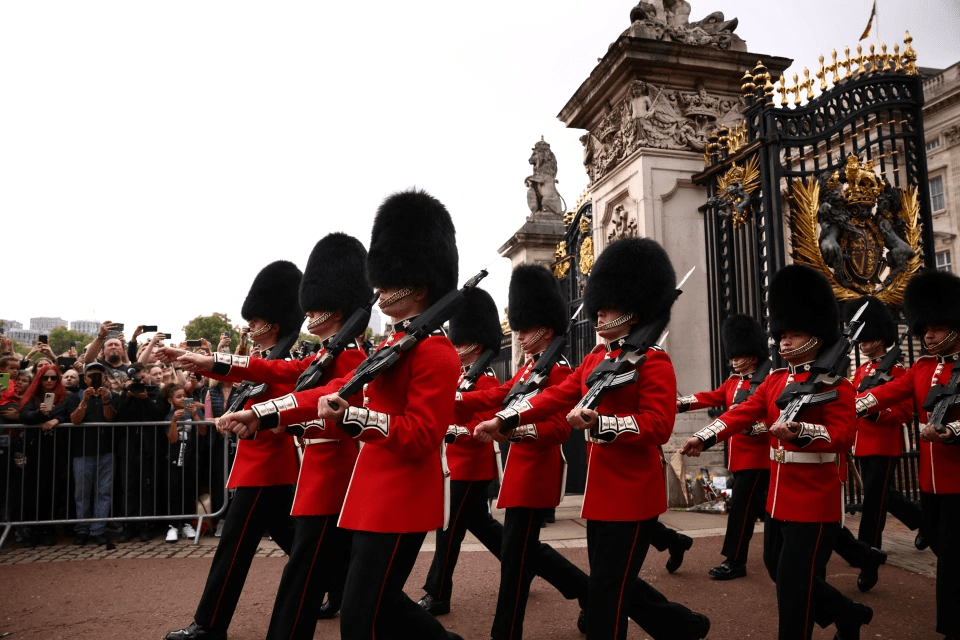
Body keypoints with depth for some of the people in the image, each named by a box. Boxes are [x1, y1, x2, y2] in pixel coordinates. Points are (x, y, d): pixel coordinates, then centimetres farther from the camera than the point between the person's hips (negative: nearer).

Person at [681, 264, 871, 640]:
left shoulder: (835, 383, -11)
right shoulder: (774, 381, 9)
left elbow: (843, 436, -21)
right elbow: (740, 414, -1)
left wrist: (798, 431, -38)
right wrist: (704, 437, -16)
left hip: (815, 499, -8)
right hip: (779, 496, 8)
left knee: (793, 584, -1)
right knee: (779, 570, 20)